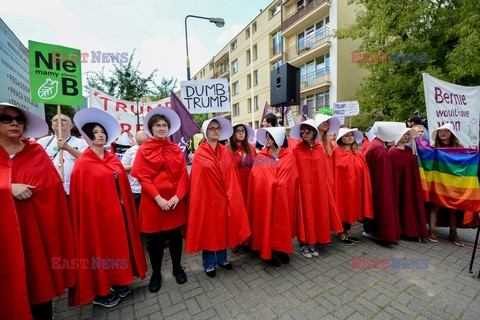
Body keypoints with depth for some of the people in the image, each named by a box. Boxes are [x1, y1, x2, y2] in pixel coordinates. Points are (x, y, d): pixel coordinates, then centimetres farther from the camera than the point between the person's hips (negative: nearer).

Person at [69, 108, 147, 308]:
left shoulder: (114, 160, 7)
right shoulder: (82, 164, -10)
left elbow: (123, 188, 8)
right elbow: (82, 196, -11)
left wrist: (126, 208, 8)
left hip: (118, 212, 6)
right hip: (96, 215, -5)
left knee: (119, 246, 15)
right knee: (100, 250, 8)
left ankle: (119, 283, 34)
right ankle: (100, 293, 27)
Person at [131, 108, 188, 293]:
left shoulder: (176, 150, 5)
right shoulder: (143, 150, 0)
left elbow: (183, 175, -1)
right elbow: (142, 177, -8)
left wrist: (177, 196, -13)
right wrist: (158, 198, -16)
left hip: (175, 201, 2)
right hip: (153, 202, -1)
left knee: (175, 236, 13)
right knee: (155, 239, 12)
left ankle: (177, 268, 35)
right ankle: (156, 273, 32)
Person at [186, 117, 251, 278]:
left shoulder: (226, 152, 5)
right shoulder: (199, 154, -7)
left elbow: (232, 176, 4)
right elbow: (196, 180, -8)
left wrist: (231, 195, 0)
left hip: (223, 197, 4)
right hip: (207, 197, -4)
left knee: (223, 228, 15)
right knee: (208, 230, 9)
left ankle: (222, 258, 35)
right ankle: (209, 263, 27)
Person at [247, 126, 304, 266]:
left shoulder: (289, 156, 1)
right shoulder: (261, 157, -1)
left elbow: (292, 178, -1)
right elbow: (257, 177, -7)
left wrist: (278, 184, -9)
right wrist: (276, 184, -8)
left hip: (284, 197, 1)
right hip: (265, 196, -1)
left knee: (282, 222, 12)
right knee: (267, 222, 5)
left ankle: (281, 249, 30)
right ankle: (268, 252, 21)